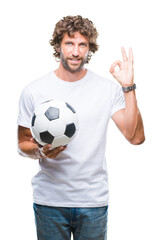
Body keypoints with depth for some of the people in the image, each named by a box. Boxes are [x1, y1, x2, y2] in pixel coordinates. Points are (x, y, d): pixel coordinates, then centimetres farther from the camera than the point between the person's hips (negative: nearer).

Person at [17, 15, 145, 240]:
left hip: (94, 201, 0)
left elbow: (135, 137, -9)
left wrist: (128, 87, -15)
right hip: (49, 200, 0)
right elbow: (23, 144, 5)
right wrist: (40, 151, -17)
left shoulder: (109, 89, -2)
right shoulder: (34, 91, -1)